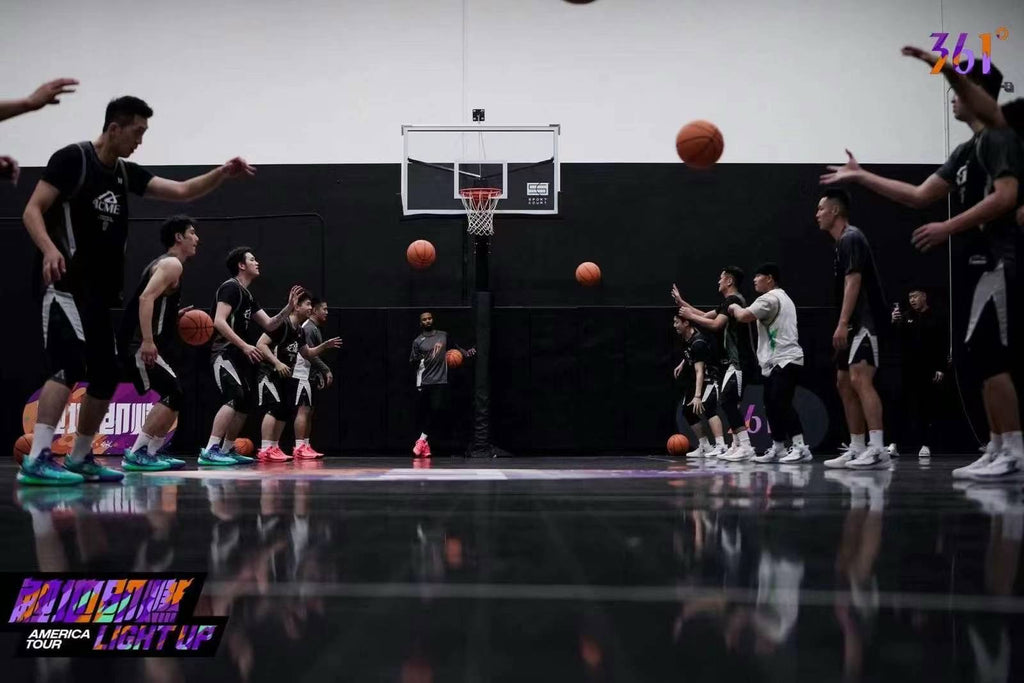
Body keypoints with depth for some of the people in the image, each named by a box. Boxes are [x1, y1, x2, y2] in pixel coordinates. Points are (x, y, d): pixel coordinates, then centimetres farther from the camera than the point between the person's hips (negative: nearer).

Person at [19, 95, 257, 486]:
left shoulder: (126, 172, 14)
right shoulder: (73, 158, -8)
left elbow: (182, 192, 12)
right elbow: (32, 210, -12)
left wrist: (224, 173, -3)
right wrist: (49, 248, -30)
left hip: (99, 291, 9)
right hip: (67, 285, -9)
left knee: (105, 377, 10)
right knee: (69, 366, -22)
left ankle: (80, 458, 22)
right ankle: (36, 460, -26)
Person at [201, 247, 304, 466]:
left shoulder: (248, 296, 20)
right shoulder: (230, 287, -10)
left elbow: (269, 325, 21)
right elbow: (219, 322, -21)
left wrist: (289, 307, 7)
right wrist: (244, 346, -26)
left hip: (240, 355, 11)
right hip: (226, 353, -11)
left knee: (246, 403, 14)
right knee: (236, 397, -25)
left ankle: (227, 450, 24)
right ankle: (210, 451, -30)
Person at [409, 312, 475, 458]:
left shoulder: (443, 335, 11)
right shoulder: (418, 341, 5)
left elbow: (455, 347, 24)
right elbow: (412, 362, 3)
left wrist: (467, 353, 8)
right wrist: (417, 359, -18)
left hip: (440, 381, 1)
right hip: (423, 382, -1)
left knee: (438, 410, -16)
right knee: (422, 413, -1)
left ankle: (422, 440, -9)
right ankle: (424, 444, 12)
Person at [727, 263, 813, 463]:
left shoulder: (770, 298, -10)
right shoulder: (782, 297, 24)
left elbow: (743, 316, -17)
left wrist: (734, 307, 2)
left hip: (784, 360, -11)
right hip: (777, 362, 11)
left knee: (782, 404, -15)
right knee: (772, 405, 10)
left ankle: (800, 447, -17)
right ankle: (778, 448, 12)